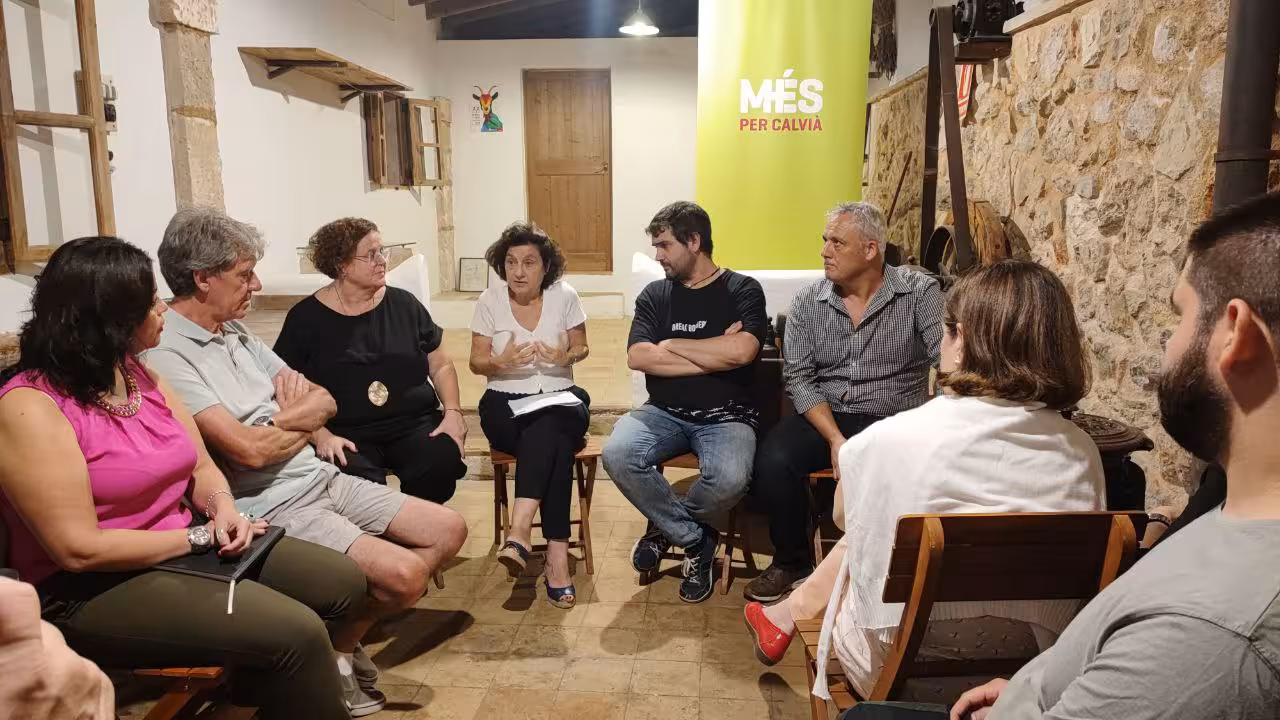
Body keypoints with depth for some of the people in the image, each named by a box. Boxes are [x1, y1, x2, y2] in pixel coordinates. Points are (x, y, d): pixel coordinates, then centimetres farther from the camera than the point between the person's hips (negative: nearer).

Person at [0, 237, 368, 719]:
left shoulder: (142, 376, 7)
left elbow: (202, 468, 10)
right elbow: (79, 549, -22)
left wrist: (222, 510, -13)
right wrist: (202, 537, -17)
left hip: (182, 547, 8)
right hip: (94, 590, -8)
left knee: (342, 583, 2)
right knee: (296, 633, -25)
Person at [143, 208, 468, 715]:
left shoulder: (236, 333, 12)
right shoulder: (165, 355, -15)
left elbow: (324, 402, 12)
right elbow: (250, 450, -23)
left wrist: (278, 420, -9)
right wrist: (300, 421, -3)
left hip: (321, 479, 9)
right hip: (271, 507, -9)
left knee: (449, 530, 5)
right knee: (404, 574, -24)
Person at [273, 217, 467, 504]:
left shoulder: (404, 304, 12)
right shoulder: (307, 317, 4)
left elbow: (441, 365, 16)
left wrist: (453, 411, -2)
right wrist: (320, 435, -14)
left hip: (415, 424, 3)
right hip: (347, 434, -3)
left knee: (443, 462, -29)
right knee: (361, 487, -36)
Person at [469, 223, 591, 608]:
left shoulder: (564, 295, -2)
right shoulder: (489, 301, -2)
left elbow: (581, 348, 7)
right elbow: (476, 363, 2)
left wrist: (566, 356, -17)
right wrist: (502, 362, -21)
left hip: (560, 399, 1)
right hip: (506, 402, -1)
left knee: (547, 429, -37)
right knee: (554, 444, -33)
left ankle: (520, 530, -43)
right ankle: (556, 551, -36)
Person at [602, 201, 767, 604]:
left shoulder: (742, 291, 0)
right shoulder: (655, 294, 8)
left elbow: (741, 352, -19)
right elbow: (637, 357, -7)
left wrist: (672, 345, -8)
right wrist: (714, 354, -12)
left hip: (725, 415, -3)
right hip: (665, 413, 3)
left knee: (729, 479, -34)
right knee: (617, 456, -27)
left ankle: (666, 527, 2)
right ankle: (696, 540, -5)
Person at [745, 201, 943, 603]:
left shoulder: (919, 292, -3)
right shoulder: (807, 303, 4)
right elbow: (799, 378, -3)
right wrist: (835, 439, -18)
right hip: (823, 416, 2)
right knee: (772, 461, -25)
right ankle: (792, 562, 0)